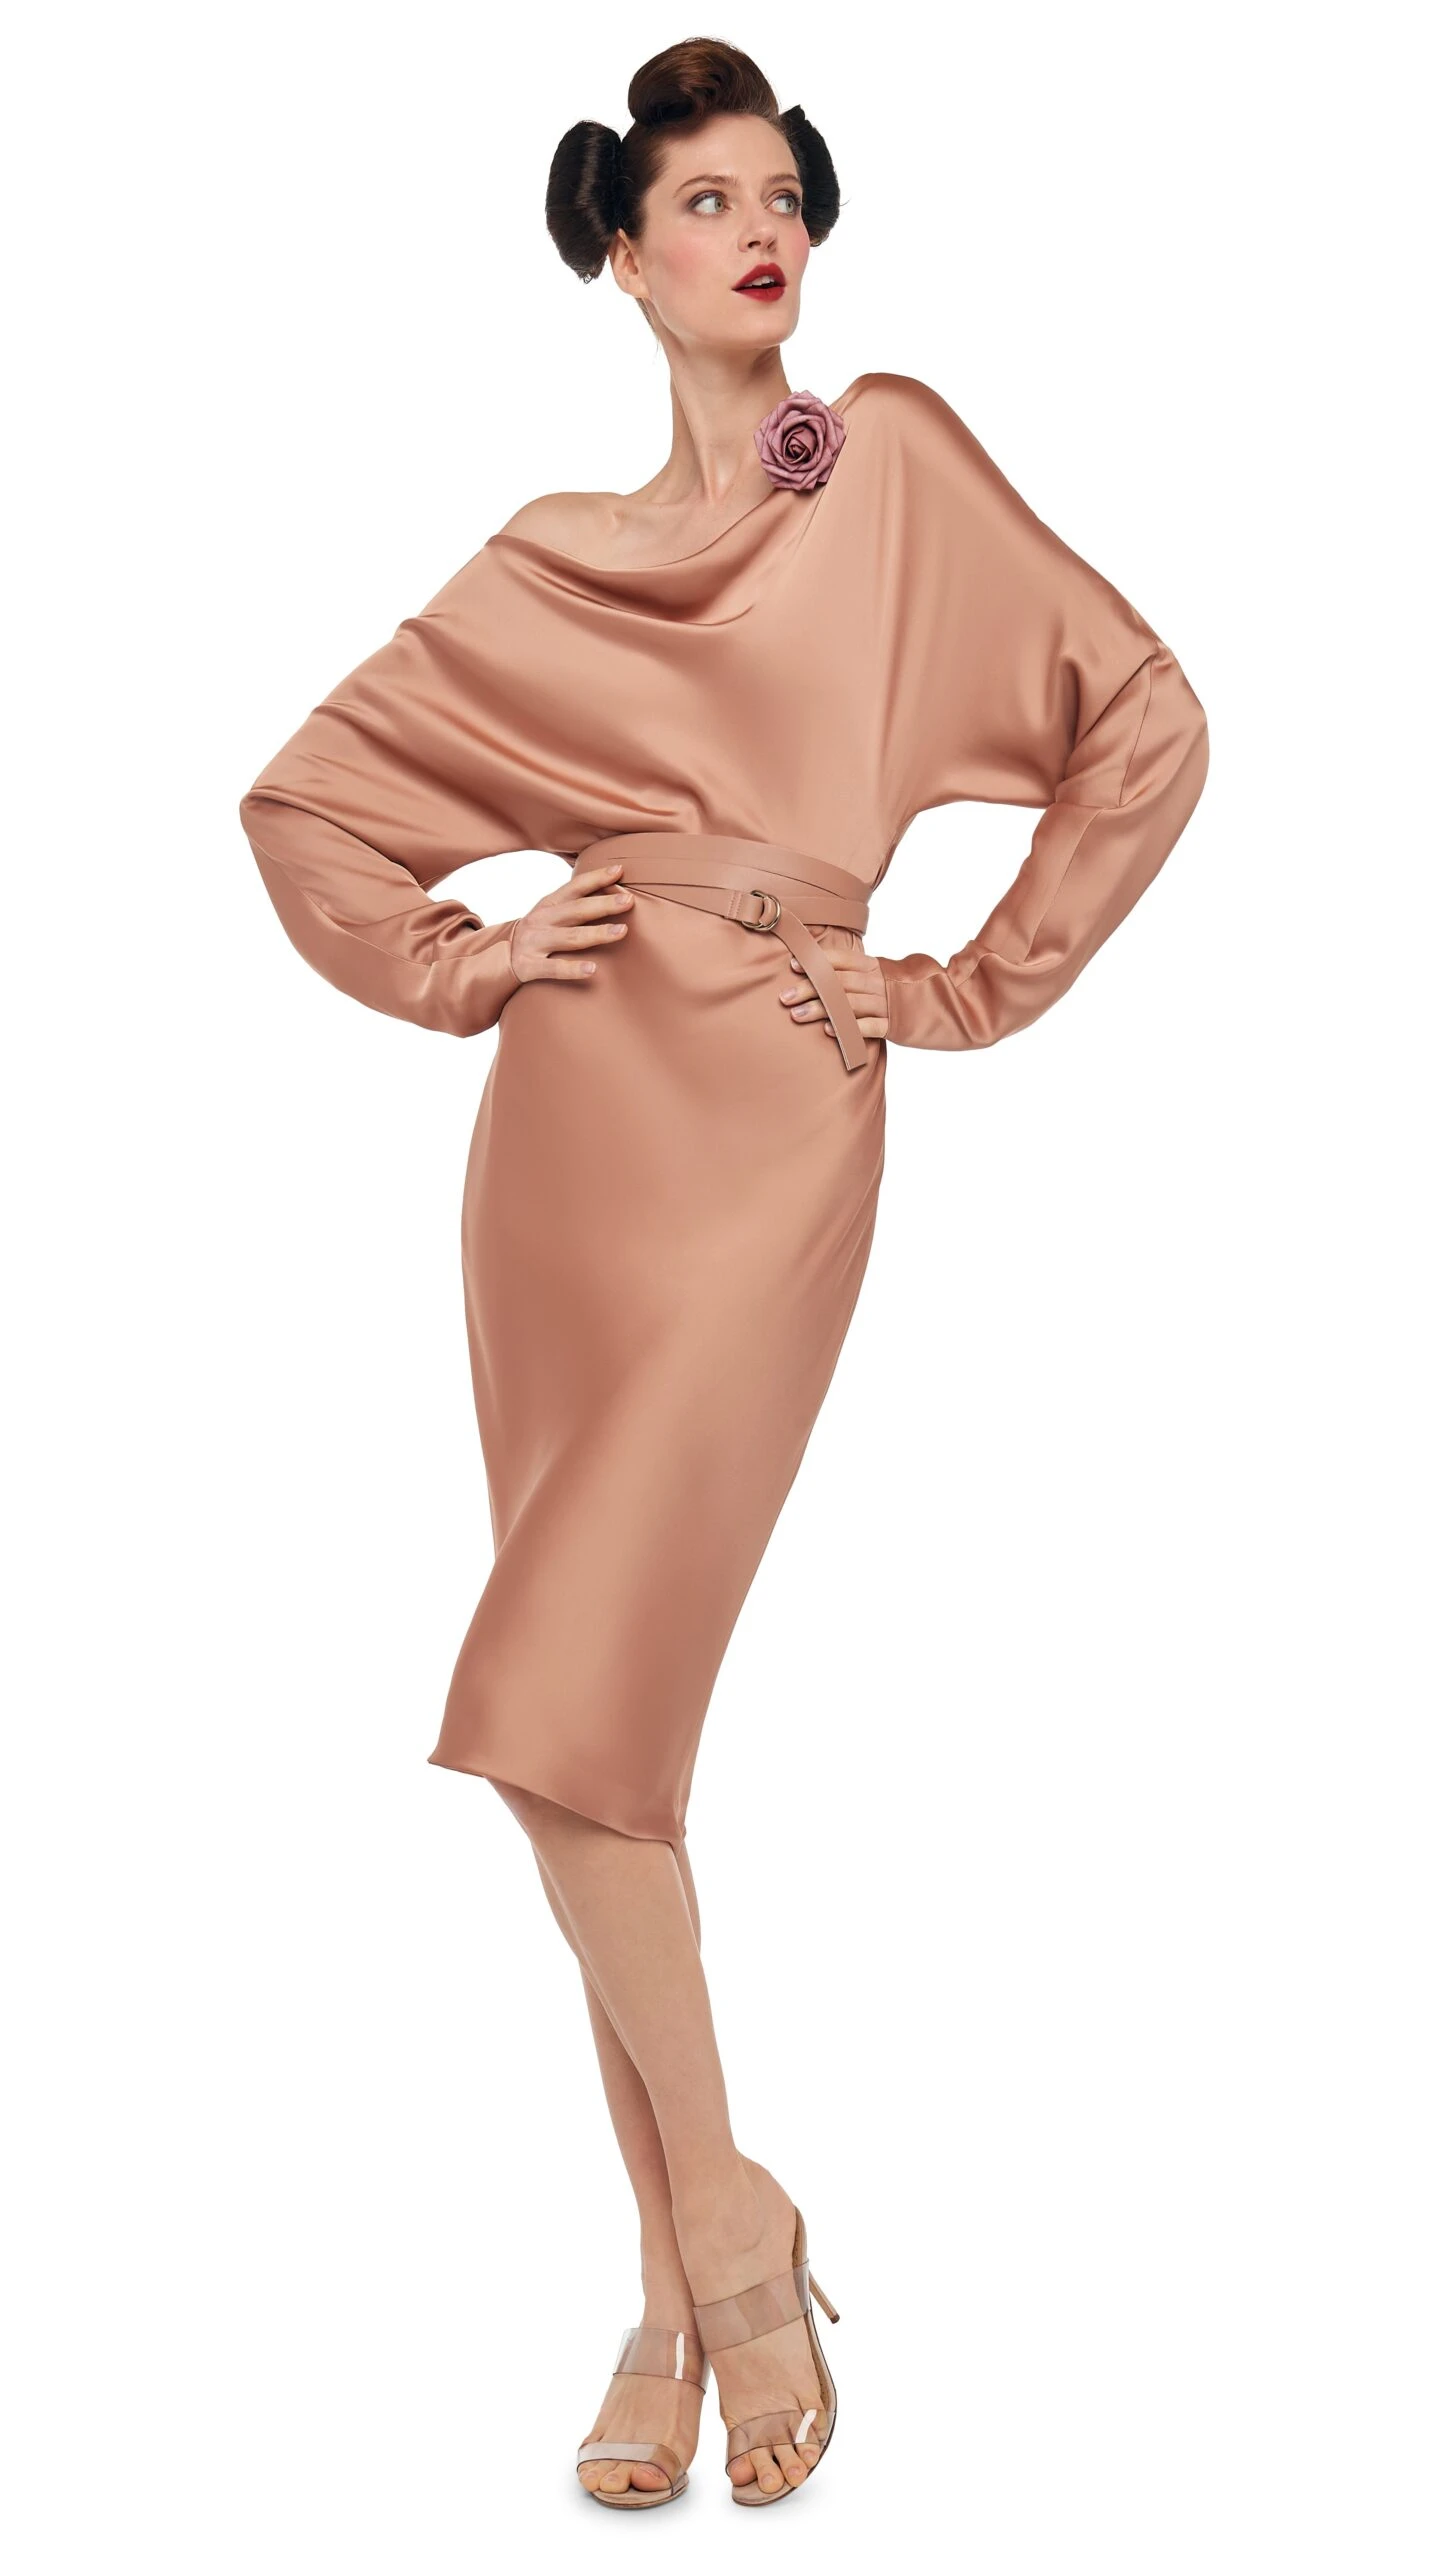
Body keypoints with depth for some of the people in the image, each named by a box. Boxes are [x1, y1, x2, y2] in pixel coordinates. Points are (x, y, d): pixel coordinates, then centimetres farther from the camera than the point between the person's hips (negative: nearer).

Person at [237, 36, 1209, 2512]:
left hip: (765, 1143, -4)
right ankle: (696, 2277, 18)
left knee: (572, 1705, -14)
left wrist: (974, 986, 0)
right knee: (592, 1731, 4)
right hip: (568, 1135, 4)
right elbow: (305, 792, 21)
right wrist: (451, 961, 6)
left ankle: (723, 2221, 8)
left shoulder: (898, 465, 7)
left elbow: (1142, 724, 3)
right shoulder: (553, 562, 14)